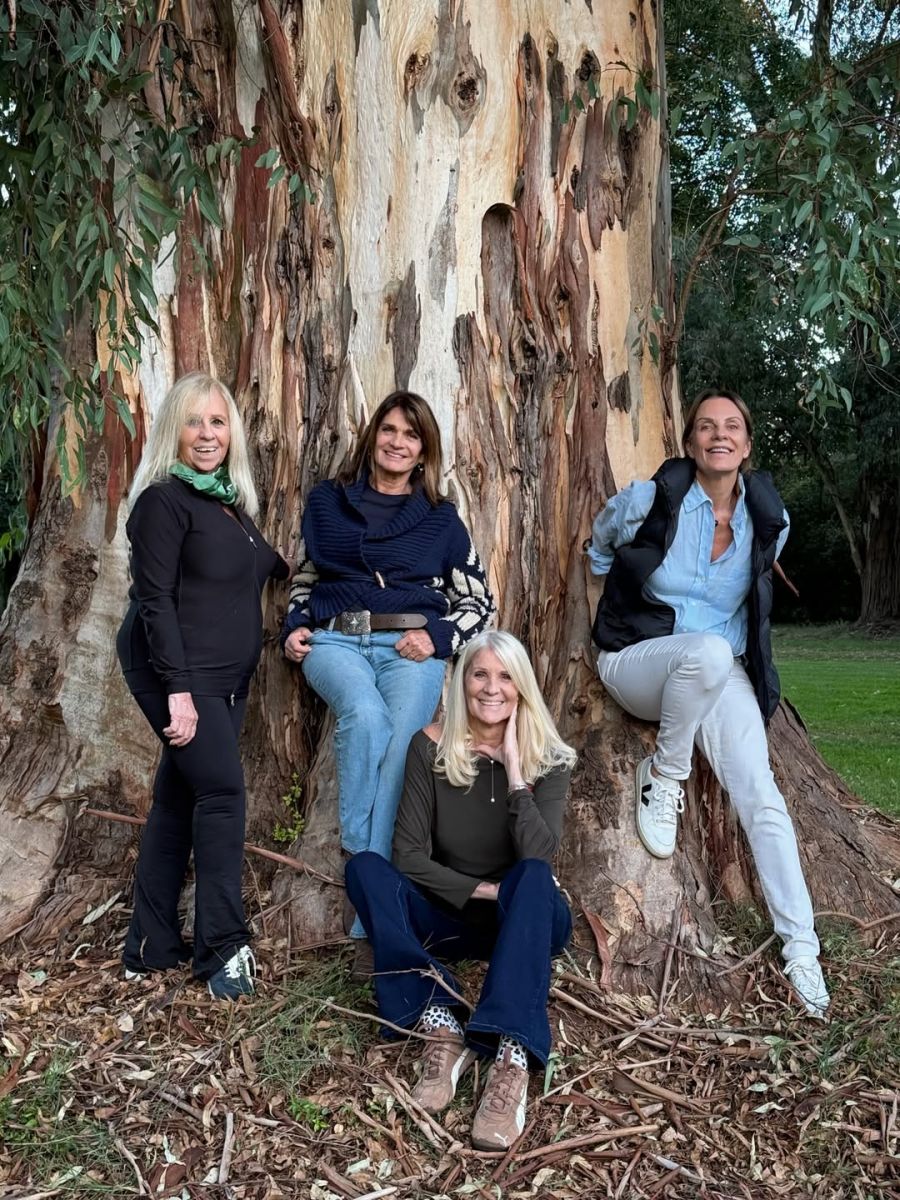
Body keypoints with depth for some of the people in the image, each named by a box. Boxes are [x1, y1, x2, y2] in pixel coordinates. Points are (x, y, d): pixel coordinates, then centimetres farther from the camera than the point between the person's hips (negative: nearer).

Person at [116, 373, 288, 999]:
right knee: (223, 792, -11)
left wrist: (282, 566, 12)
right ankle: (223, 948, -1)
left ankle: (153, 947, 20)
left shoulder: (229, 500, 13)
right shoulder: (164, 500, -11)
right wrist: (178, 688, -22)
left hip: (225, 677, 8)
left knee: (179, 801, 11)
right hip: (177, 673, -8)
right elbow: (155, 599, -17)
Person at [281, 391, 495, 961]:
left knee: (399, 749, -27)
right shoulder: (327, 501, 17)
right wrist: (295, 627, 6)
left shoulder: (441, 518, 15)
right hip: (335, 641, 0)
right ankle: (359, 858, -22)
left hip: (410, 647, 0)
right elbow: (304, 577, 25)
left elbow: (479, 601, 15)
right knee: (366, 717, -35)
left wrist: (436, 637, -3)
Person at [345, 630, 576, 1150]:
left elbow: (539, 859, -22)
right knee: (365, 868, -23)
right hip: (452, 918, 1)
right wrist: (484, 890, -17)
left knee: (533, 878, -35)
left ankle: (513, 1058, -47)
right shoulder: (433, 748, -6)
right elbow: (410, 856, -10)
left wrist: (513, 768, -25)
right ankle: (442, 1025, -36)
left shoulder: (548, 758, -7)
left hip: (528, 921, -1)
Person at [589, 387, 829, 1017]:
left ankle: (802, 950, -7)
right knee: (708, 651, -38)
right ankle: (663, 775, -13)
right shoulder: (650, 500, -9)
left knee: (762, 799, -15)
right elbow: (600, 553, 11)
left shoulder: (768, 521, 1)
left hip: (722, 679, 3)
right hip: (637, 660, -3)